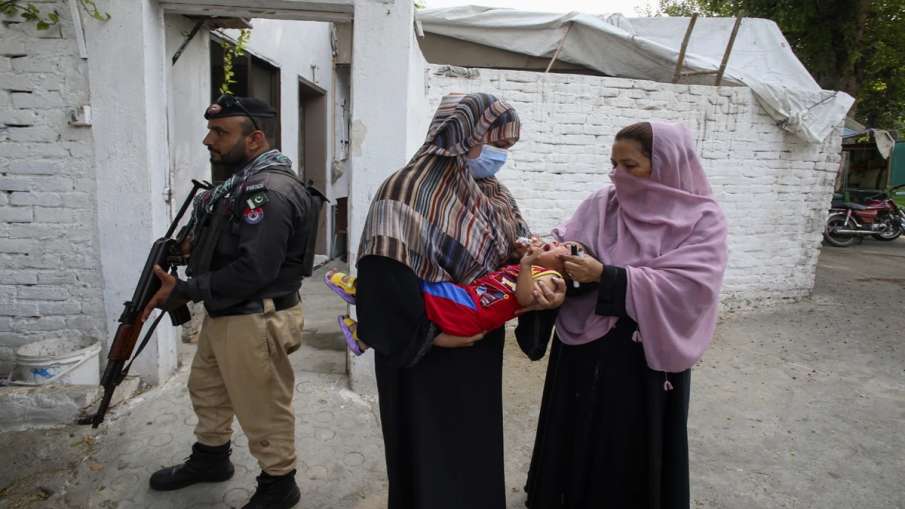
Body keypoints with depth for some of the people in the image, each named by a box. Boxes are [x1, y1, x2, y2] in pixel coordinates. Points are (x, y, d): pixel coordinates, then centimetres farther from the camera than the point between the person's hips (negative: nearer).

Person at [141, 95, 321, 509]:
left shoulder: (271, 189, -24)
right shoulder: (245, 180, 10)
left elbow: (252, 270, -29)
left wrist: (184, 291, -21)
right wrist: (194, 246, 3)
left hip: (254, 322, -11)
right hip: (223, 313, 11)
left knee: (263, 409, 6)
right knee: (206, 388, 26)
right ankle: (211, 457, 48)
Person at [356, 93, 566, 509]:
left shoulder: (495, 196, 6)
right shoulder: (408, 191, -19)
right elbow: (383, 277, -24)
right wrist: (431, 334, -21)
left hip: (481, 351, 7)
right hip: (424, 358, -7)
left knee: (479, 451, 22)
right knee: (431, 461, 11)